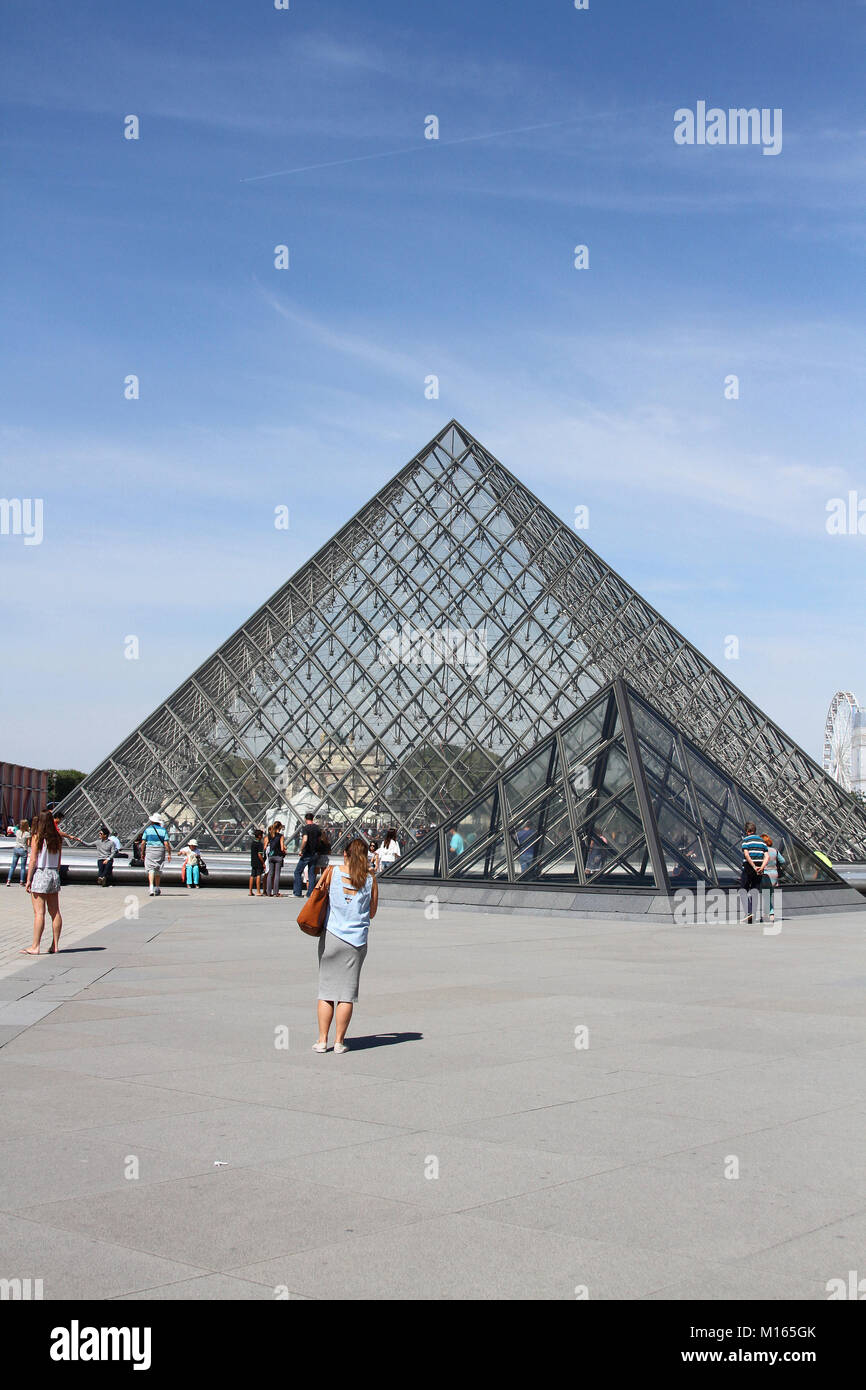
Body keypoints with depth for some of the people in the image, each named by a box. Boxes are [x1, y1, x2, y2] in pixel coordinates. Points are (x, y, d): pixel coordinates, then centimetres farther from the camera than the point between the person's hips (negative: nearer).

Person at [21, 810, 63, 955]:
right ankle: (55, 945, 11)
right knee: (55, 912, 8)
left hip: (40, 873, -5)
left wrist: (28, 879, -7)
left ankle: (35, 946, -5)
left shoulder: (37, 837, -8)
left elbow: (33, 860, -10)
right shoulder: (57, 838, 6)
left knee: (39, 913, -6)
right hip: (54, 874, 6)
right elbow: (58, 861, 11)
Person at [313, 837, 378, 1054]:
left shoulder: (332, 873, -1)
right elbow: (372, 913, 8)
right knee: (347, 992, 6)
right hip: (357, 939, 0)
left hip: (331, 936, 0)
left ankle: (322, 1040, 9)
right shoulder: (370, 879, 1)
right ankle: (339, 1041, 8)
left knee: (326, 990, 8)